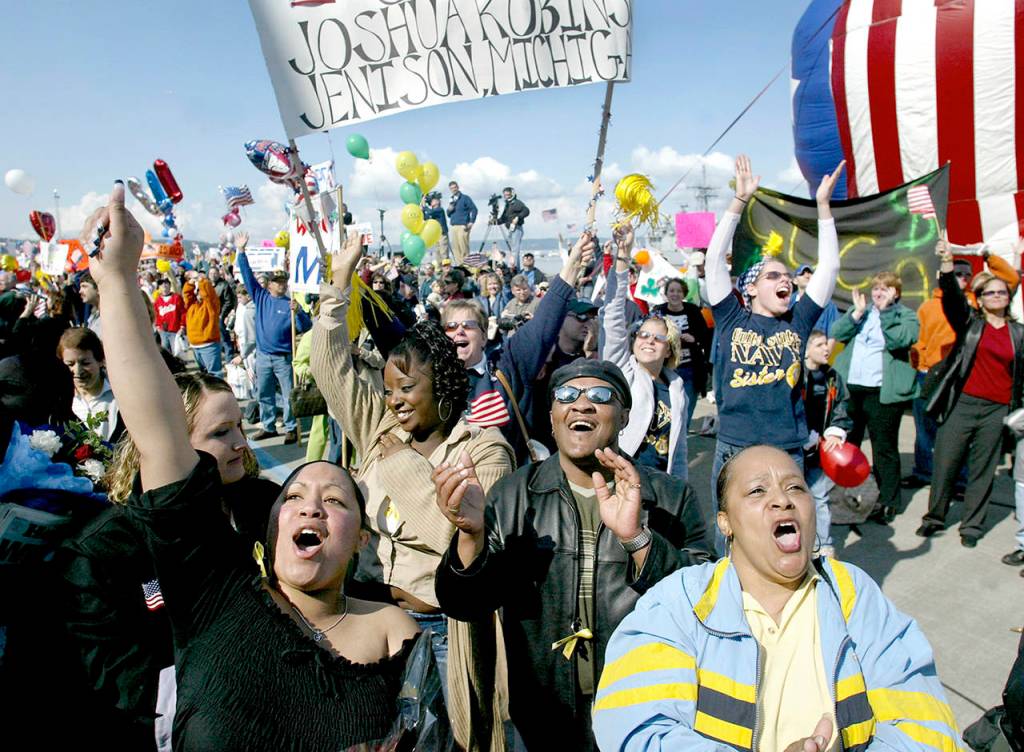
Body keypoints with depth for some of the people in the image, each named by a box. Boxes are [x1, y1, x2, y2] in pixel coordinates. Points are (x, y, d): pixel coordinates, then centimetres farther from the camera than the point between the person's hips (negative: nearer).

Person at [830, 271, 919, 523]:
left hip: (883, 393, -4)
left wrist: (885, 310, -13)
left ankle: (887, 502, 13)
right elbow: (836, 334, 2)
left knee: (884, 448, 2)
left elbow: (898, 340, -16)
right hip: (849, 388, 5)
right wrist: (858, 312, -6)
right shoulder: (858, 311, 16)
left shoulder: (906, 316, 4)